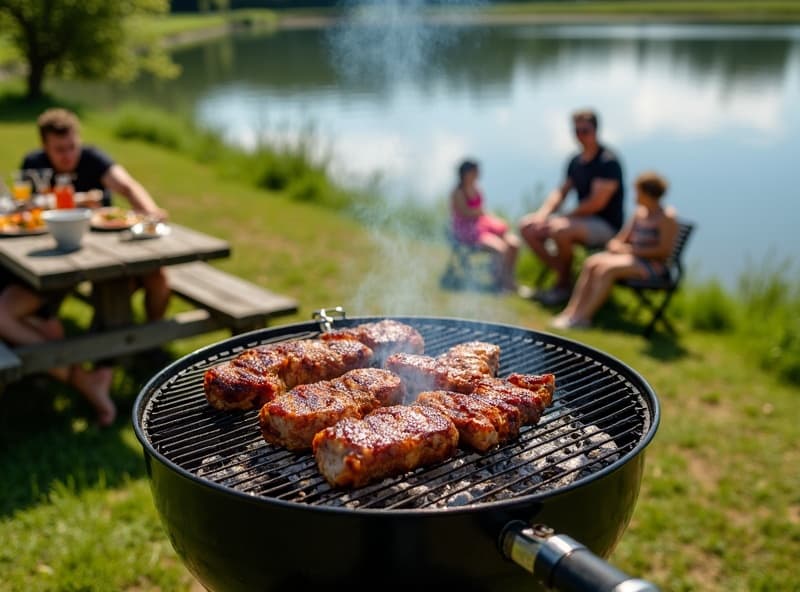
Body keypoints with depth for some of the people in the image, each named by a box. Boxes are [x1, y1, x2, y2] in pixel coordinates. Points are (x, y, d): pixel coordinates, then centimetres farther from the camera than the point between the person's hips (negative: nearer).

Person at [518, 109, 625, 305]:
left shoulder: (608, 162, -15)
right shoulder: (576, 161, 11)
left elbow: (597, 203, -21)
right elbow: (561, 191, 15)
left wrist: (565, 217, -18)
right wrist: (543, 213, -4)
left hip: (606, 226, -9)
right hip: (583, 219, 9)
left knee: (560, 230, -36)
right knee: (527, 226, -2)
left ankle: (564, 285, -14)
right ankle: (561, 275, -3)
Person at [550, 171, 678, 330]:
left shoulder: (667, 217, -10)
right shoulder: (640, 212, 15)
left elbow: (664, 250, -18)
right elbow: (622, 238, 18)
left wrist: (631, 249, -20)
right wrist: (616, 244, -7)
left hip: (653, 264, -8)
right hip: (632, 257, 8)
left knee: (607, 269, -30)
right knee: (592, 262, -16)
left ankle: (583, 317, -29)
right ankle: (572, 310, -23)